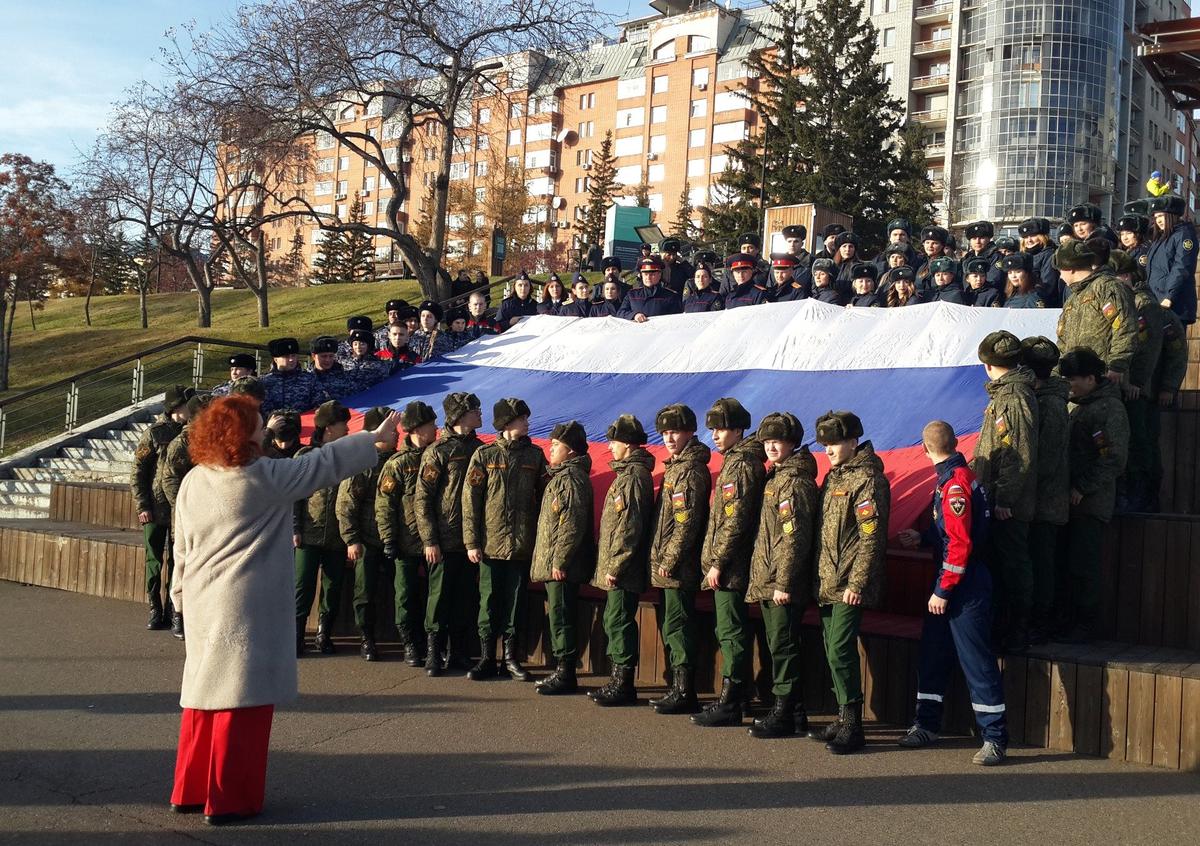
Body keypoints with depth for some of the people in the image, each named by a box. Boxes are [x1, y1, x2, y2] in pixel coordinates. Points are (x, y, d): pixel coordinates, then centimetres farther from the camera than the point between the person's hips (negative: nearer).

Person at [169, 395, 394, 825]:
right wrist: (374, 437, 5)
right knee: (242, 695, 0)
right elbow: (324, 463, -5)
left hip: (203, 602, 7)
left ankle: (189, 790, 24)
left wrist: (182, 592, 23)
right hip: (247, 605, -7)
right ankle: (228, 798, 6)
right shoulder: (265, 477, -12)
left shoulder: (193, 482, 6)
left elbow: (182, 546, 13)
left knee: (206, 690, 16)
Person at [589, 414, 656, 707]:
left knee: (619, 622, -5)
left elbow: (629, 526, -21)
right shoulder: (627, 472, 17)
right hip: (617, 568, 10)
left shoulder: (633, 476, -15)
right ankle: (620, 682, 21)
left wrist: (614, 566, -20)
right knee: (614, 622, 14)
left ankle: (623, 685, 2)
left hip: (623, 571, -10)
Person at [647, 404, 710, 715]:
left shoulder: (690, 471, -14)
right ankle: (679, 689, 21)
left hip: (679, 568, -10)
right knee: (670, 626, 14)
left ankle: (684, 692, 0)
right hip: (668, 566, 10)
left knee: (677, 626, -6)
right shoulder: (677, 467, 16)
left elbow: (686, 523, -20)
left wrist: (668, 561, -18)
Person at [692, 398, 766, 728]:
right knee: (732, 631, 15)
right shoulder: (736, 461, 16)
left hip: (730, 568, -10)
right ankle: (741, 695, 23)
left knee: (731, 633, -5)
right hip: (730, 568, 10)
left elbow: (735, 521, -20)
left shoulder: (741, 465, -15)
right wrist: (715, 561, 19)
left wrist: (718, 563, -19)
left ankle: (730, 703, 0)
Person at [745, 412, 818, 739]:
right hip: (767, 582, 10)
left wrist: (784, 582, -21)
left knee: (783, 647, -3)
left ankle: (783, 714, 4)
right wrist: (766, 580, 18)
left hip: (783, 586, -10)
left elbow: (795, 537, -20)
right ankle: (795, 712, 23)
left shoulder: (795, 481, -14)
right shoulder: (776, 478, 16)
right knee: (779, 647, 14)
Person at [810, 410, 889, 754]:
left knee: (840, 651, -9)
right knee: (833, 651, 12)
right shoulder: (834, 476, 16)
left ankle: (852, 727, -1)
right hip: (827, 582, 9)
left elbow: (871, 538, -16)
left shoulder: (867, 479, -12)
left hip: (849, 585, -9)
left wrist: (857, 584, -19)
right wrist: (820, 578, 16)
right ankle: (844, 718, 22)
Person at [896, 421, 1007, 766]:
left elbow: (960, 544, -22)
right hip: (948, 583, 10)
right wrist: (922, 538, 23)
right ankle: (927, 725, 26)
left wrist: (943, 590, -19)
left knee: (976, 659, -5)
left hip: (964, 585, -10)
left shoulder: (956, 484, -19)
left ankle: (995, 737, 1)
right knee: (932, 653, 15)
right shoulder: (954, 478, 12)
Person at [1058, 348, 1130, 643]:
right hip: (1071, 500, 8)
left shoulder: (1110, 408, -8)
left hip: (1091, 503, -8)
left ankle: (1085, 626, 6)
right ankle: (1065, 623, 17)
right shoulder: (1079, 406, 18)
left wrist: (1083, 488, -17)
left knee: (1083, 567, -3)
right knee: (1065, 565, 9)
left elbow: (1114, 459, -15)